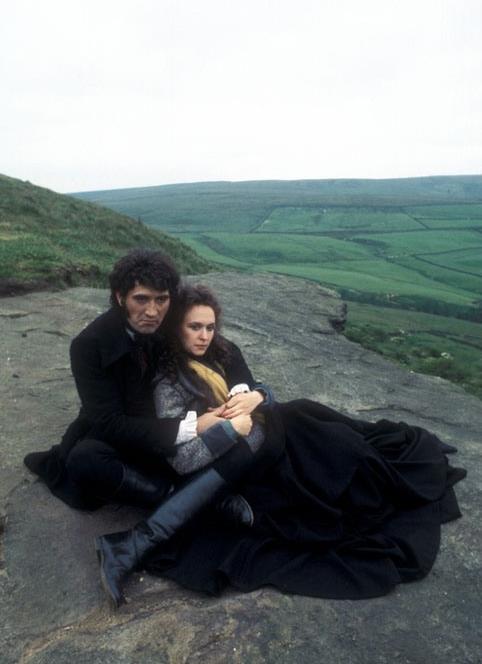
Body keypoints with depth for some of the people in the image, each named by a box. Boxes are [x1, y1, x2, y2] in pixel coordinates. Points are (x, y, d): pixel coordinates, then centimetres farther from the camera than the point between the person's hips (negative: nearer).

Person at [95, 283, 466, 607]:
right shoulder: (169, 384, -16)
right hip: (252, 468, -7)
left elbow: (265, 392, 12)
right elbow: (182, 459, -23)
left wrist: (255, 398, -11)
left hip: (272, 436, 7)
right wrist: (236, 422, -22)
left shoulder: (216, 357, 7)